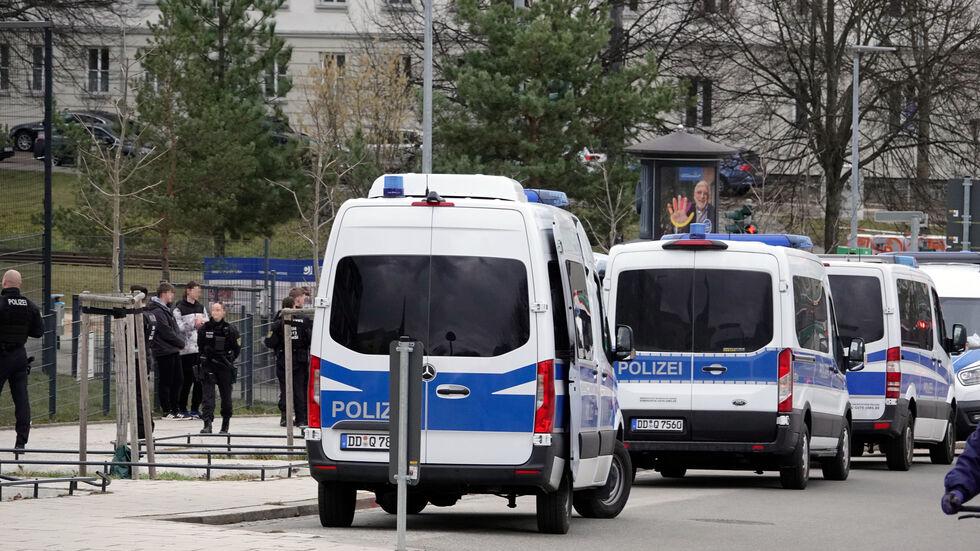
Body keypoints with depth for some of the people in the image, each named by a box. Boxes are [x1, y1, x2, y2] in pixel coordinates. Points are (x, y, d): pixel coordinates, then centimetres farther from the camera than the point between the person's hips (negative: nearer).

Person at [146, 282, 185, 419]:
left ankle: (174, 409, 20)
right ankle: (167, 411, 2)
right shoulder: (157, 311, -15)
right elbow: (166, 332, -18)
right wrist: (181, 343, -7)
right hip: (164, 352, -10)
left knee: (178, 380, 12)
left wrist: (179, 342, 4)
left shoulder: (166, 310, 17)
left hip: (173, 351, 10)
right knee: (166, 382, -3)